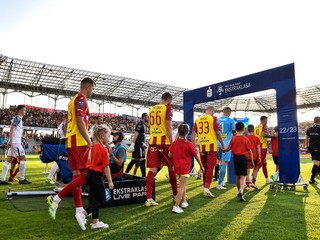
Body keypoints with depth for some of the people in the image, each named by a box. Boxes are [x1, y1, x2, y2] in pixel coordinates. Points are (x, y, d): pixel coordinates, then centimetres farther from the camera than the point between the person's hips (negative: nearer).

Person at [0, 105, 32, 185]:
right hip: (15, 142, -10)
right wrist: (10, 140, -25)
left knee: (9, 160, 8)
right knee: (23, 159, -7)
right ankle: (22, 179, -4)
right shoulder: (17, 118, -8)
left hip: (14, 142, 10)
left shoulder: (18, 118, 20)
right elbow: (12, 129, -18)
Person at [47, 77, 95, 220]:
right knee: (86, 175, -8)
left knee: (77, 175, 9)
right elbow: (80, 122, -18)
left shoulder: (73, 100, 20)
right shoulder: (81, 99, -9)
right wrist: (89, 141, -17)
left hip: (70, 141, 10)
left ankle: (79, 210, 13)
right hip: (79, 142, -10)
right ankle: (56, 199, -7)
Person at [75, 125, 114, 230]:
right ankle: (82, 215, -7)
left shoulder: (92, 147, 6)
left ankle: (95, 222, 24)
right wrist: (110, 181, -12)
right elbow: (106, 167, -17)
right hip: (97, 175, -9)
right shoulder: (103, 149, -16)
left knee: (94, 199, 16)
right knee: (102, 201, 1)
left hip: (90, 174, 9)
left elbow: (84, 158, 14)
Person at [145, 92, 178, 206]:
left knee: (152, 169, 1)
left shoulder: (151, 109, 15)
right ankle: (175, 195, 23)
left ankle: (149, 199, -1)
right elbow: (168, 127, -12)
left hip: (153, 142, 5)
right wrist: (172, 143, -11)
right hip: (165, 142, -5)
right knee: (171, 168, 11)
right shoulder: (167, 108, -5)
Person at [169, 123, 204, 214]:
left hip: (177, 167, 6)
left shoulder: (174, 143, 1)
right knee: (181, 187, -5)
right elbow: (196, 155, -5)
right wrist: (201, 165, 7)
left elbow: (170, 155, 1)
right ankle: (176, 207, -9)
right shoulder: (189, 144, -12)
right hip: (185, 167, -6)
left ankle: (184, 201, 33)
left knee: (183, 184, 24)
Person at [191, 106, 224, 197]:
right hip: (211, 146, -4)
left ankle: (205, 188, 20)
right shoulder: (213, 118, -2)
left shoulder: (198, 119, 10)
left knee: (205, 168, 15)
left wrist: (193, 145, 14)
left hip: (201, 146, 5)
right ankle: (207, 188, -11)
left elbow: (193, 133, 8)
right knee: (210, 167, -2)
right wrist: (222, 144, 5)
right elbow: (218, 132, -5)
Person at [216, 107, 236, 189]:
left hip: (218, 143, 5)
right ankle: (219, 184, -2)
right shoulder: (231, 120, -5)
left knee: (220, 162, 18)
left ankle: (222, 181, 24)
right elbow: (234, 132, 5)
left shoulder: (217, 120, 7)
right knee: (224, 163, -2)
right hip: (226, 144, -5)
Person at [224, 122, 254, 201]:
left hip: (235, 158, 3)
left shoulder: (233, 139, 0)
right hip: (243, 158, -3)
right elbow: (249, 151, -4)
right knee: (243, 176, -4)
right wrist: (252, 161, 3)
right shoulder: (246, 139, -6)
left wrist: (223, 150, 23)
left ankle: (239, 192, 27)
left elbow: (229, 149, 2)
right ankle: (241, 191, -25)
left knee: (237, 176, 16)